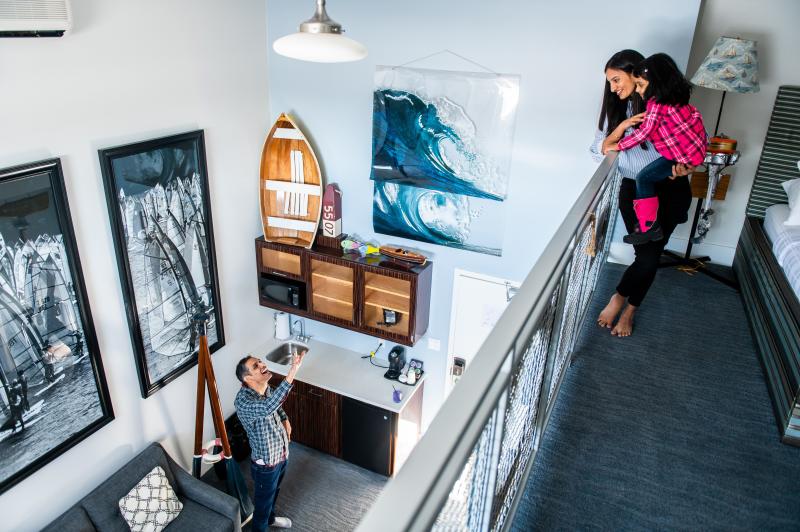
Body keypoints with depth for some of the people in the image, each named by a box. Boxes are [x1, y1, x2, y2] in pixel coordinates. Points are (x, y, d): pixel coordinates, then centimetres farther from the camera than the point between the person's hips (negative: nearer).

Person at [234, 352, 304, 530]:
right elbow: (268, 407, -57)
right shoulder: (243, 401, -35)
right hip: (265, 464, -8)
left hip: (281, 454, 8)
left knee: (274, 493, 33)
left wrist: (285, 419, -1)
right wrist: (292, 372, -63)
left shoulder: (267, 389, -9)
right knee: (263, 501, 19)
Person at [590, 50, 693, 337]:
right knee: (647, 254, -5)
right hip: (633, 188, 2)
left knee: (650, 253, -4)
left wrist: (683, 165, -21)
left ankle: (619, 298, 19)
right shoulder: (616, 108, 6)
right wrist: (623, 126, -15)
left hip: (669, 188, -1)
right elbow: (600, 150, 0)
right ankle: (630, 309, 16)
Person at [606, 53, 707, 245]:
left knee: (643, 178, -8)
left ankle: (649, 227, -6)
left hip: (684, 155, -10)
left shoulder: (656, 104, -18)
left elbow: (643, 133, -17)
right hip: (696, 145, 10)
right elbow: (695, 114, 20)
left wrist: (619, 146, -10)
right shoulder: (676, 96, 9)